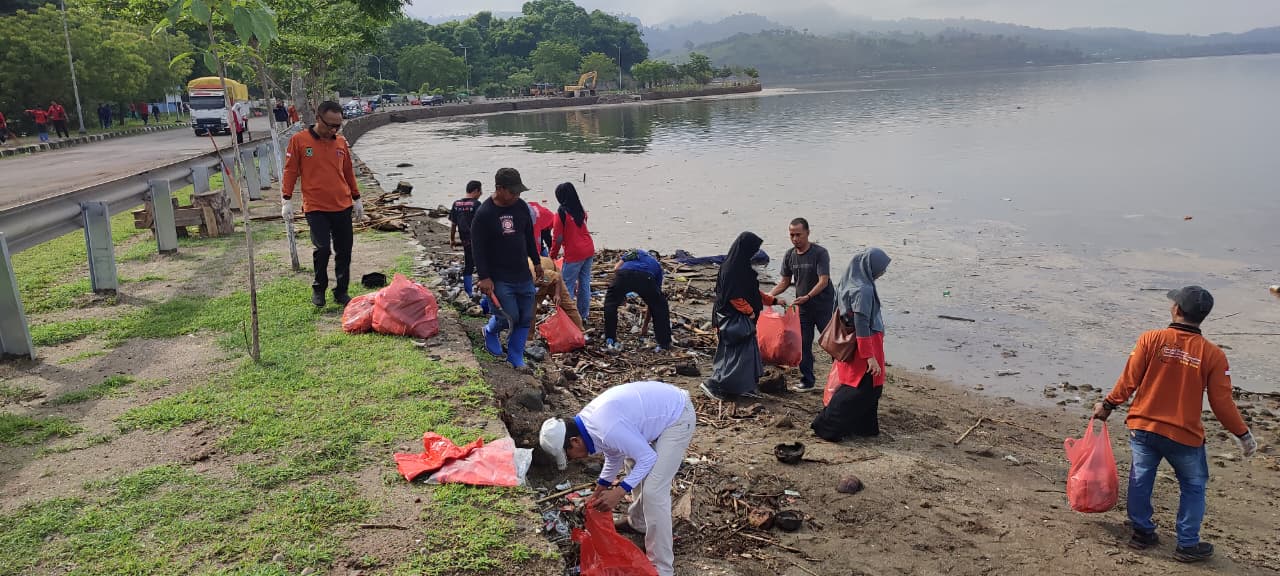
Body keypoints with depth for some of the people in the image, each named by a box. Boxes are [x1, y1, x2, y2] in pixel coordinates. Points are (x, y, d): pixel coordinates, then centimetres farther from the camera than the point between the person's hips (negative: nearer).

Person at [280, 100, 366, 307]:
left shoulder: (341, 142, 8)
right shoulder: (299, 140, -3)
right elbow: (290, 171, 0)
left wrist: (357, 199, 18)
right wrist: (287, 200, -4)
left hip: (343, 206, 4)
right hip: (315, 207, -4)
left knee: (344, 250, 5)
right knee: (322, 248, -10)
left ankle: (341, 291, 19)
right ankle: (318, 288, 13)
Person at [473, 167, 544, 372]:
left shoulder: (521, 206, 3)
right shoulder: (484, 214, -14)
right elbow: (478, 249, -14)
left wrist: (537, 262, 19)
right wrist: (484, 278, -17)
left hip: (522, 275, 6)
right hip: (498, 278, -6)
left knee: (525, 319, 7)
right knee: (509, 317, -7)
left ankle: (516, 359, 21)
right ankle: (491, 332, 27)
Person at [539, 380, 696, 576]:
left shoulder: (608, 430, -30)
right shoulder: (588, 422, 0)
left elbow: (648, 457, -21)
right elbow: (615, 454, 16)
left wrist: (619, 492, -19)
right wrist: (599, 490, 20)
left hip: (678, 418, -10)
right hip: (661, 407, 10)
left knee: (653, 492, -10)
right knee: (635, 467, 26)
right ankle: (638, 522, 47)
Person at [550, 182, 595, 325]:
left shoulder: (561, 213, -13)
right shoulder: (581, 210, 7)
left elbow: (557, 238, -12)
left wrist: (553, 255, 2)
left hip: (574, 254, -7)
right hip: (588, 250, 7)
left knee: (567, 286, 2)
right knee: (585, 283, 14)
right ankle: (583, 315, 22)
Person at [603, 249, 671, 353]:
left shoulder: (632, 253, 41)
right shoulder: (657, 264, 38)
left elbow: (616, 269, 21)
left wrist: (621, 294, 33)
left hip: (624, 273, 0)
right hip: (645, 277, 0)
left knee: (610, 303, 25)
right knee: (660, 306, 24)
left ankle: (610, 341, 21)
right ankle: (664, 344, 24)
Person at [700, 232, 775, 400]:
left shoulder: (741, 266, 9)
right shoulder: (731, 269, -21)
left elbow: (752, 292, 20)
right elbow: (735, 297, -23)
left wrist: (773, 300, 22)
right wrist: (750, 311, -11)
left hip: (741, 319, 10)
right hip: (734, 320, -10)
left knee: (747, 352, 14)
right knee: (735, 355, -6)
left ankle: (744, 387, 21)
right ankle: (712, 385, 0)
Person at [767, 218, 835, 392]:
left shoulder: (820, 253, -14)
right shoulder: (789, 256, 4)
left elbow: (823, 281, -21)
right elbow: (784, 282, 11)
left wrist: (807, 296, -34)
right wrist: (769, 295, -5)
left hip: (824, 307, -5)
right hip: (803, 308, 5)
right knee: (803, 345, 8)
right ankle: (807, 382, 18)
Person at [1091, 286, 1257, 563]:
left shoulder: (1151, 339, -12)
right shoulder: (1213, 355, -11)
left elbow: (1128, 381, -8)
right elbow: (1222, 403, -7)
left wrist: (1107, 405, 7)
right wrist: (1243, 434, 8)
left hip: (1142, 428, 1)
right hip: (1185, 436, 0)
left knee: (1141, 480, 16)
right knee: (1193, 487, 18)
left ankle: (1142, 532, 27)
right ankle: (1188, 545, 23)